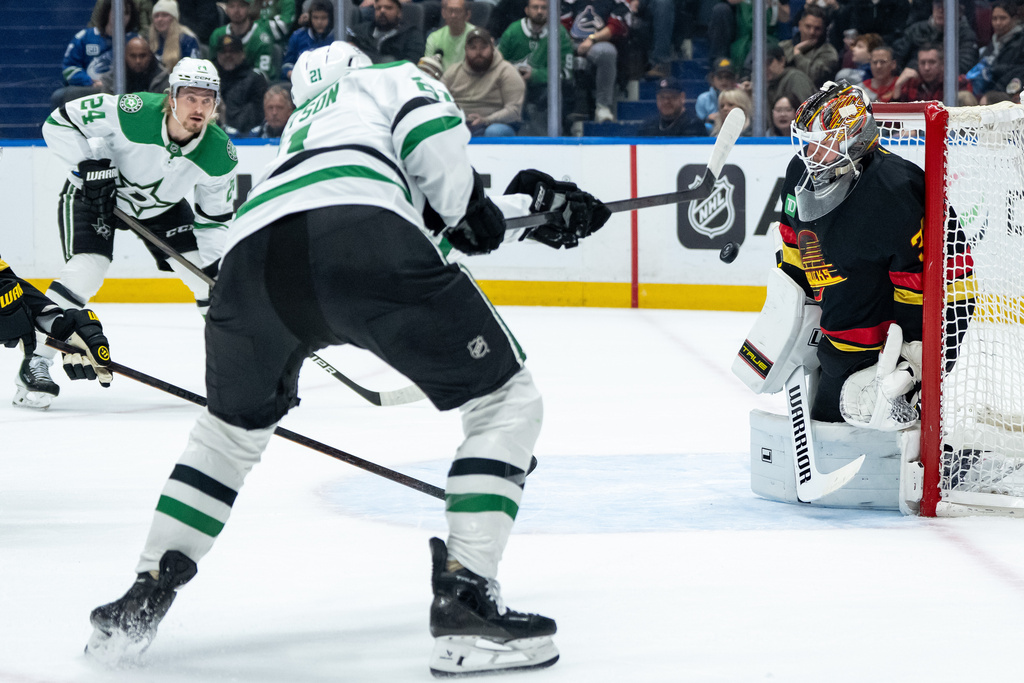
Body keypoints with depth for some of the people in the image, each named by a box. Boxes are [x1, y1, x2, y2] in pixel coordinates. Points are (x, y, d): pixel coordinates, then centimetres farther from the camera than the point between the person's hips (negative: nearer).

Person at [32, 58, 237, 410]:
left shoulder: (220, 154, -22)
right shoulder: (133, 113, -35)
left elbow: (215, 215, -7)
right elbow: (59, 122, -25)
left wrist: (215, 263, -15)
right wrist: (89, 163, -32)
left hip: (162, 205, 4)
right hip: (95, 193, -4)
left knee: (207, 276, -3)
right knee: (87, 267, -24)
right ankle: (36, 363, -15)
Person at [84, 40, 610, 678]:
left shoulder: (300, 127, 47)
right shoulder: (393, 77, 32)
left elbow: (429, 210, 47)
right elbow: (434, 138, 7)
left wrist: (532, 202, 51)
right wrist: (467, 206, 21)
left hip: (252, 250, 6)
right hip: (364, 239, -6)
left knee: (232, 428, 33)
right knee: (507, 401, 9)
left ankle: (146, 597, 27)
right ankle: (464, 598, -5)